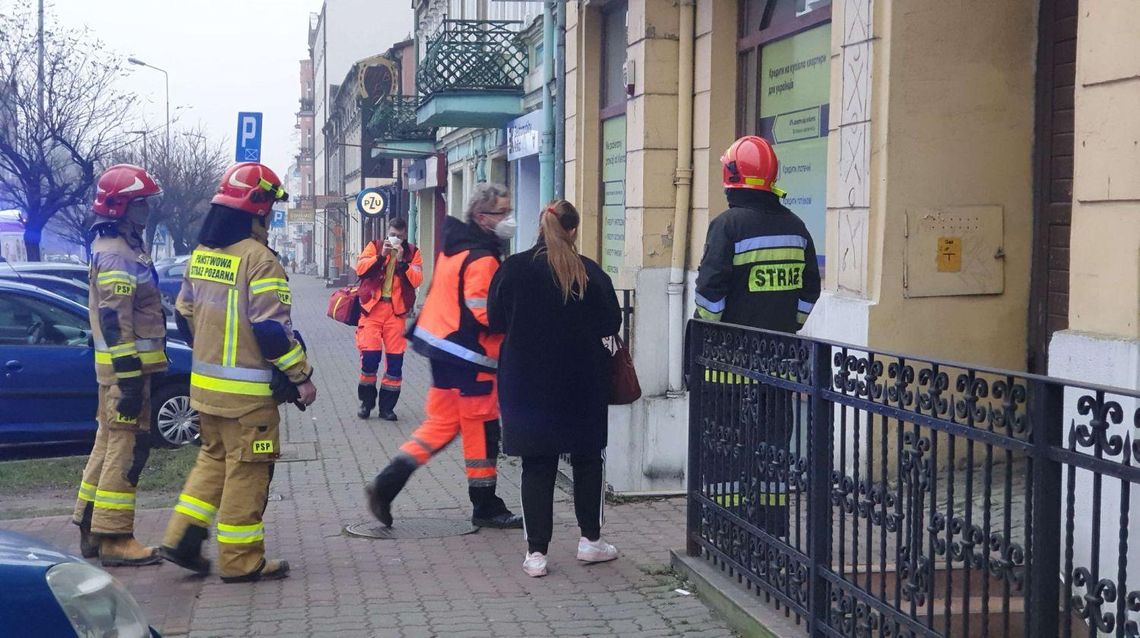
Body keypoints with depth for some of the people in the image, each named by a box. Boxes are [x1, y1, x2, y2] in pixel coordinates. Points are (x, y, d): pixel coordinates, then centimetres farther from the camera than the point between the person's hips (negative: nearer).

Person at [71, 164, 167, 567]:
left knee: (110, 442, 15)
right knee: (128, 446, -8)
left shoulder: (118, 248, 17)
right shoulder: (117, 256, -16)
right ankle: (113, 538, -4)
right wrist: (129, 380, -24)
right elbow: (115, 322, -22)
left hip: (121, 364, 11)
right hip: (126, 366, -11)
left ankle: (92, 530, 22)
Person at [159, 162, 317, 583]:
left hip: (205, 384, 8)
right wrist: (301, 376, -13)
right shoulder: (259, 260, -17)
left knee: (213, 458, 22)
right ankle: (241, 561, 8)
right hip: (248, 390, -8)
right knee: (247, 470, 1)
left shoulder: (201, 255, 8)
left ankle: (182, 540, 18)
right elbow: (272, 328, -21)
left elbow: (184, 315, 16)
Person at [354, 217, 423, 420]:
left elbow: (417, 280, -4)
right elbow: (360, 268, -5)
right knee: (369, 355, -8)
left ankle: (387, 406, 11)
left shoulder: (412, 252, 9)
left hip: (397, 311, 1)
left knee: (395, 359, 0)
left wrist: (402, 261, -13)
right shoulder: (374, 246, 9)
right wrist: (381, 255, -15)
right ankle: (366, 401, 11)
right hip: (372, 308, -1)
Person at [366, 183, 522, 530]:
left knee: (441, 423, 15)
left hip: (442, 346, 9)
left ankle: (386, 485, 7)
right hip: (471, 357, -9)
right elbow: (484, 313, -24)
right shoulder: (483, 260, -18)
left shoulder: (455, 247, 13)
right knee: (481, 430, 4)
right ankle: (486, 507, 15)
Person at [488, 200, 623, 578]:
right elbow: (611, 324, -3)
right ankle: (590, 540, 23)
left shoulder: (512, 270, -7)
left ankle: (536, 552, 7)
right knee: (588, 459, 17)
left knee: (537, 465, 8)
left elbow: (495, 322, 1)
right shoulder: (590, 274, -9)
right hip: (582, 385, 0)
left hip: (527, 383, 1)